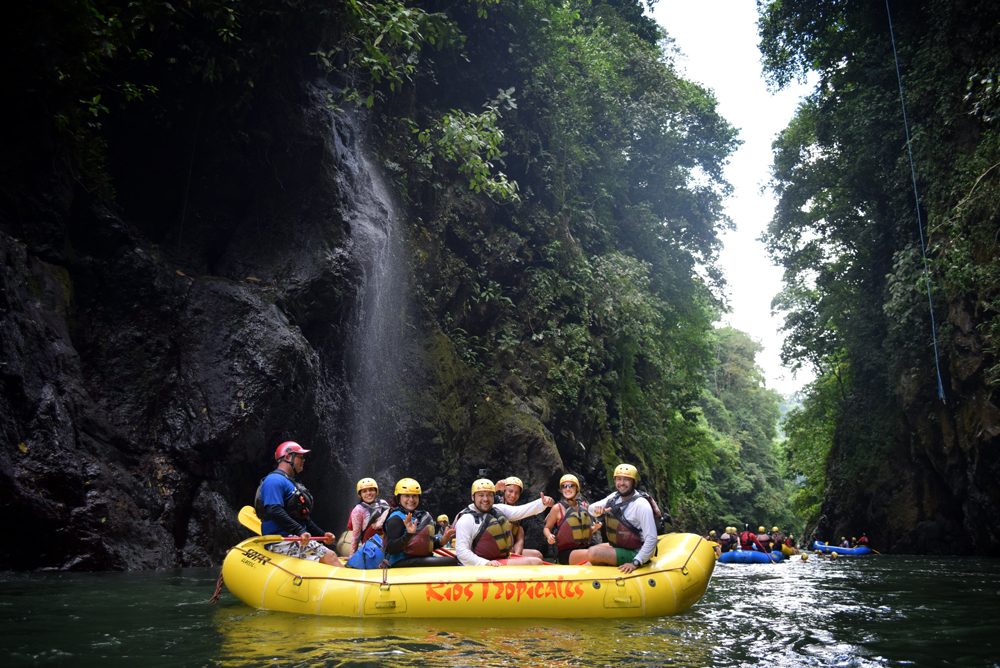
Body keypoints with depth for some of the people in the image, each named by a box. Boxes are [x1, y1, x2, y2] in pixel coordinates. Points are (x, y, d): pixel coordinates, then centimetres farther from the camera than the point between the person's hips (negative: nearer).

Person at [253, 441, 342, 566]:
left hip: (294, 540, 11)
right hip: (282, 543, -11)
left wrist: (322, 534, 18)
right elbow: (274, 511, -23)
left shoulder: (292, 483, 25)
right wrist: (299, 531, -29)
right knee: (330, 556, -20)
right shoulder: (275, 480, -9)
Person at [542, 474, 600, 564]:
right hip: (566, 553, -6)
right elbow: (546, 528, 5)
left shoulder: (584, 506, 12)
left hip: (585, 548, 6)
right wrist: (549, 536, -16)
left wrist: (595, 528, 3)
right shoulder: (557, 508, -2)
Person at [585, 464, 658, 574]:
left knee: (593, 552, -23)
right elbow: (590, 508, 7)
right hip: (618, 545, 9)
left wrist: (635, 563, -31)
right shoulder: (615, 496, 3)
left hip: (634, 554, -9)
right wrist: (597, 510, -17)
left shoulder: (641, 505, -23)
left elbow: (651, 539, -27)